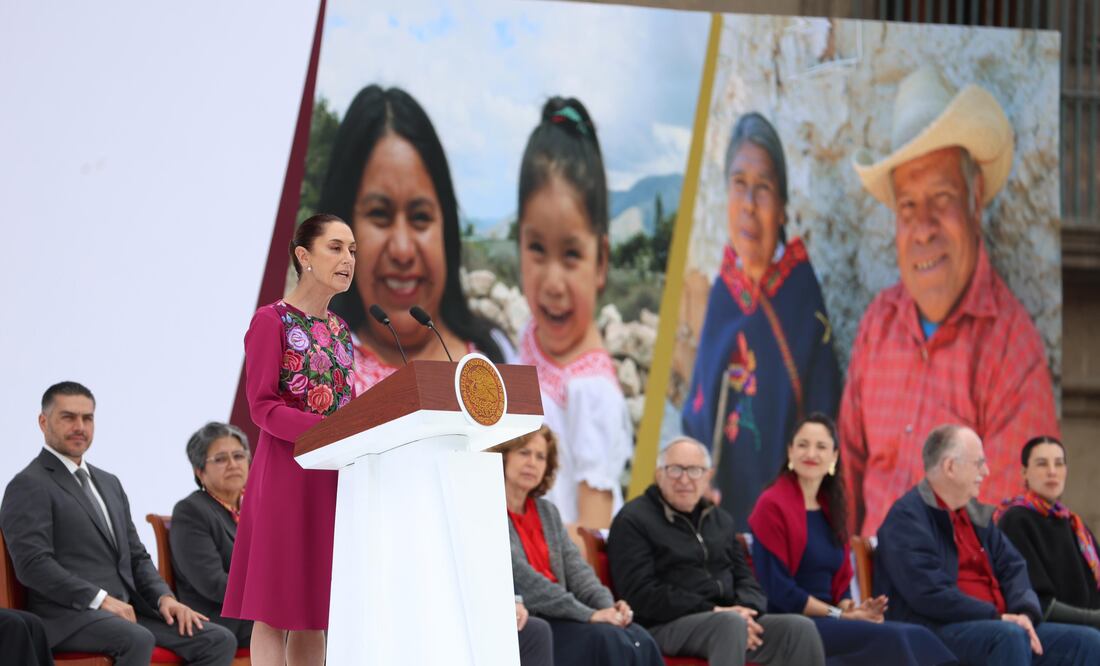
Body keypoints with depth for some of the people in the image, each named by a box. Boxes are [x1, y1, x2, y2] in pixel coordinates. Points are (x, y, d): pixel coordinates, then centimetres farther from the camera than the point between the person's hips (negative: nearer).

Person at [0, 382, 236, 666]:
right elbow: (33, 563, -14)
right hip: (68, 613, -8)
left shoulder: (109, 483, 25)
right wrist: (100, 600, -20)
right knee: (138, 640, -37)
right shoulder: (29, 485, -2)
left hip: (127, 610, 8)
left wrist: (164, 597, 3)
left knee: (219, 641, -11)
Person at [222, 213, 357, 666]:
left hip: (335, 473, 7)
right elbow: (262, 407, -13)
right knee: (275, 608, -7)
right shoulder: (272, 321, -5)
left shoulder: (340, 330, 16)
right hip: (286, 472, -7)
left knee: (313, 609, 6)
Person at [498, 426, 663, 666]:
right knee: (607, 639, -28)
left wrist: (607, 605, -10)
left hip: (556, 617, 7)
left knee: (639, 640, -19)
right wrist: (589, 614, -19)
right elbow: (520, 578, -16)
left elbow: (576, 567, 11)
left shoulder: (547, 511, 20)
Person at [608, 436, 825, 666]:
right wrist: (713, 611, -17)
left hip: (730, 616, 6)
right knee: (730, 623, -37)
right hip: (667, 626, -6)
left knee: (801, 627, -18)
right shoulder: (633, 520, 1)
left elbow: (744, 578, 21)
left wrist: (746, 610, -6)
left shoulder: (720, 519, 23)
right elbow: (641, 593, -10)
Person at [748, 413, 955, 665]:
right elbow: (777, 589, -11)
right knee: (889, 639, -29)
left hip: (826, 621, 7)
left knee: (916, 636, -21)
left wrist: (848, 608, -4)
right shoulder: (772, 505, -4)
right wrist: (838, 614, -13)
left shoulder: (831, 508, 19)